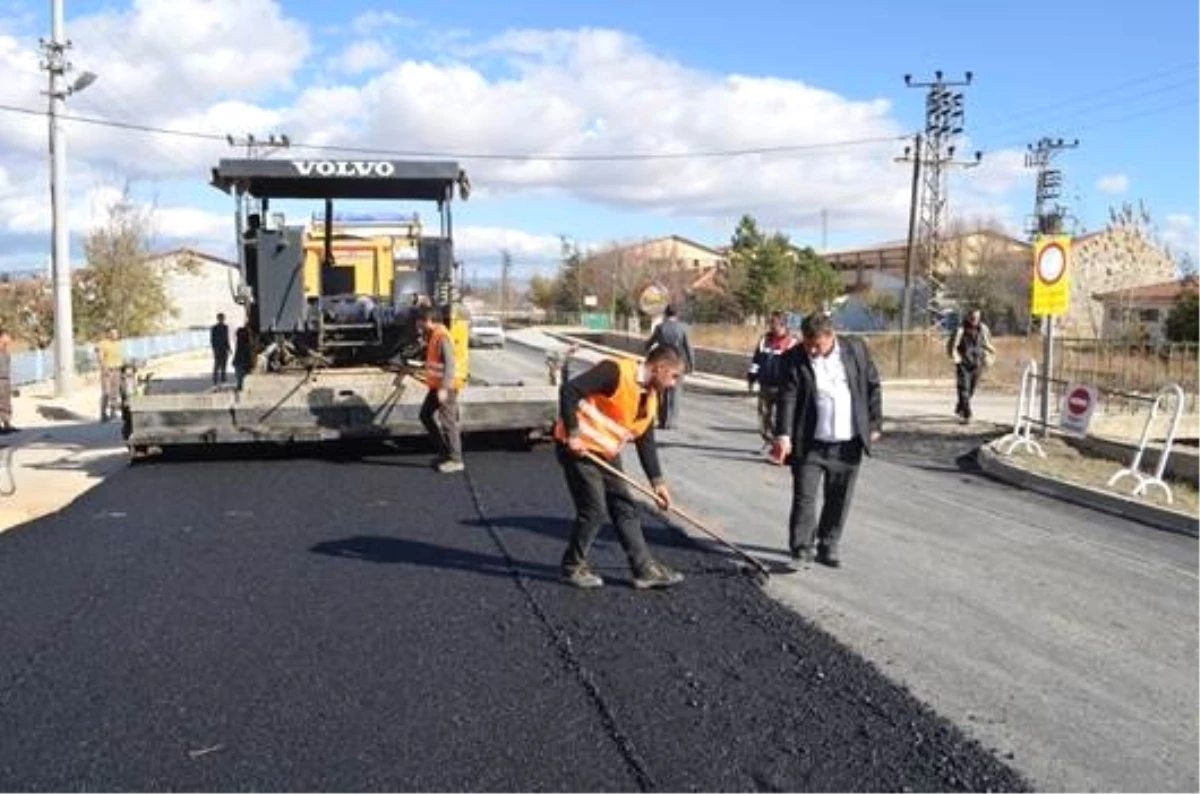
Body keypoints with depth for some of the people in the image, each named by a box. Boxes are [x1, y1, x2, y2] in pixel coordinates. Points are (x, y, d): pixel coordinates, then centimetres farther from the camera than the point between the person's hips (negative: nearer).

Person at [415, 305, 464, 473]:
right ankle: (444, 449, 24)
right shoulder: (431, 335, 10)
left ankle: (455, 460, 4)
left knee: (447, 422, -5)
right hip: (436, 385, 10)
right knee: (425, 415, 16)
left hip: (446, 387, -10)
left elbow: (450, 364, -25)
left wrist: (444, 388, -29)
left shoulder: (442, 337, -20)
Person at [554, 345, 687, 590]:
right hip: (579, 448, -9)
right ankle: (573, 566, 15)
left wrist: (657, 481, 11)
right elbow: (569, 390, -25)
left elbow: (646, 442, 14)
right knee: (593, 510, -5)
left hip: (607, 454, 9)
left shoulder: (650, 399, 7)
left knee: (626, 508, 9)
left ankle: (644, 568, 16)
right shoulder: (616, 372, -20)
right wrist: (573, 433, -25)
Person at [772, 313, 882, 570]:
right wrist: (783, 435, -24)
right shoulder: (795, 358, -7)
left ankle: (828, 548, 25)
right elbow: (787, 398, -14)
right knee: (804, 498, -4)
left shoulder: (856, 350, 0)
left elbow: (872, 386, 9)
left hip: (848, 443, 3)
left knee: (839, 499, 11)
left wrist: (875, 424, 7)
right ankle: (801, 550, 5)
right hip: (810, 443, -2)